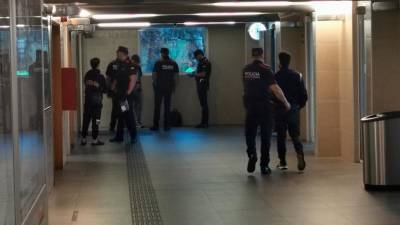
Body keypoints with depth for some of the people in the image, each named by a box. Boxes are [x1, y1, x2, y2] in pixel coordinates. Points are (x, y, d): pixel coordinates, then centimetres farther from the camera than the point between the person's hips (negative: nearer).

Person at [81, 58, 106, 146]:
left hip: (87, 101, 4)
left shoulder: (87, 75, 2)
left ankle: (83, 139, 13)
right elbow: (104, 90, -3)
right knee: (95, 121, 0)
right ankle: (95, 140, 2)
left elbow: (86, 86, 10)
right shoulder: (100, 77, -9)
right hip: (97, 101, -4)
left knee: (86, 120, 10)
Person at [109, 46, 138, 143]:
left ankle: (133, 136, 2)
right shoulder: (119, 65, 15)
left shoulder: (130, 66, -10)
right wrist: (113, 89, 12)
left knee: (129, 115, -5)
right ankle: (119, 136, 16)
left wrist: (128, 92, -19)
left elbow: (133, 80, -16)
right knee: (120, 115, 11)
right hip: (119, 94, 8)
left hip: (127, 95, -8)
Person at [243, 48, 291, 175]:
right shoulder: (265, 70, -12)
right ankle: (264, 165, 7)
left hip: (250, 107, 3)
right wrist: (286, 103, -8)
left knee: (250, 133, 15)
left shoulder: (246, 70, 4)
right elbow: (275, 88, -17)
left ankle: (251, 154, -10)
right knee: (265, 136, 6)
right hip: (265, 107, -3)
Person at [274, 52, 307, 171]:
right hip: (294, 110, 2)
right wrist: (299, 106, 16)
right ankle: (300, 155, -19)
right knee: (295, 136, 6)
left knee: (281, 137, 8)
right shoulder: (297, 76, 2)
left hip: (279, 111, -2)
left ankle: (282, 162, 12)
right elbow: (304, 94, 2)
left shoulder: (275, 77, -8)